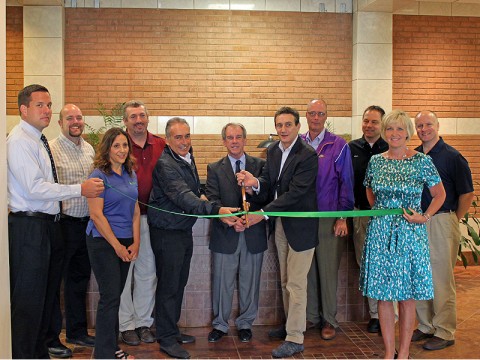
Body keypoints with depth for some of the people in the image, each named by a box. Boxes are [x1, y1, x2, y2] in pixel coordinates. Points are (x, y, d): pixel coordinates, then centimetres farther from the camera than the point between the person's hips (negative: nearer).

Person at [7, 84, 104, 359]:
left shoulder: (39, 140, 15)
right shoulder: (19, 141, -13)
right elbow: (35, 188, -21)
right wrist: (80, 190, -20)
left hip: (49, 224, 10)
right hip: (29, 226, -10)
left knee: (48, 294, 17)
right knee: (29, 299, -2)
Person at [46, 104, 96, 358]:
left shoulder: (89, 148, 12)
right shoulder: (51, 149, -10)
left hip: (87, 222, 7)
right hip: (63, 223, -7)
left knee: (79, 279, 17)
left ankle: (77, 332, 31)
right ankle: (51, 339, 16)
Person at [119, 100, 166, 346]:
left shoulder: (161, 146, 6)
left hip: (150, 217, 4)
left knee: (147, 272, 12)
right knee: (123, 272, 5)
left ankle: (144, 322, 26)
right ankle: (126, 324, 19)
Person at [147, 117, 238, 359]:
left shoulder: (188, 158, 8)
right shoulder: (165, 164, -21)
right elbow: (183, 197, -35)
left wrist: (201, 196, 6)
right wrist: (216, 210, -44)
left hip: (184, 230, 9)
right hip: (167, 232, -9)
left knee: (179, 283, 18)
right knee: (168, 285, 0)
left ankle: (171, 330, 32)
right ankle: (166, 339, 12)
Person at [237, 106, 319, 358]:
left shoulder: (307, 156, -19)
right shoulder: (273, 151, 6)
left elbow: (295, 193, -23)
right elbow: (269, 183, 5)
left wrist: (263, 213, -25)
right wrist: (256, 183, -19)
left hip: (300, 224, -7)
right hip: (280, 223, 8)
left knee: (296, 283, -2)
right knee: (285, 280, 18)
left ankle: (295, 338, 8)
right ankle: (291, 325, 34)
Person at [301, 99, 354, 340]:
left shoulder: (338, 146, -1)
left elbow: (346, 182, -2)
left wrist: (343, 217, -8)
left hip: (329, 217, -3)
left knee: (328, 270, 2)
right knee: (307, 268, 10)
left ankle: (329, 320, 15)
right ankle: (311, 317, 22)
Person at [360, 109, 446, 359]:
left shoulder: (422, 161, -5)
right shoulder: (375, 161, 5)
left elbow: (439, 194, 4)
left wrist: (425, 217, -7)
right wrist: (381, 210, 9)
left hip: (410, 233, -3)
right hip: (380, 233, 3)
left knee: (407, 296, 4)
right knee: (382, 294, 6)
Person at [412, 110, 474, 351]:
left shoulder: (452, 157, -6)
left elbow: (467, 194, -4)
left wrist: (452, 221, -1)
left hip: (441, 222, -6)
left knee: (441, 279, 0)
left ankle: (445, 333, 11)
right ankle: (426, 326, 25)